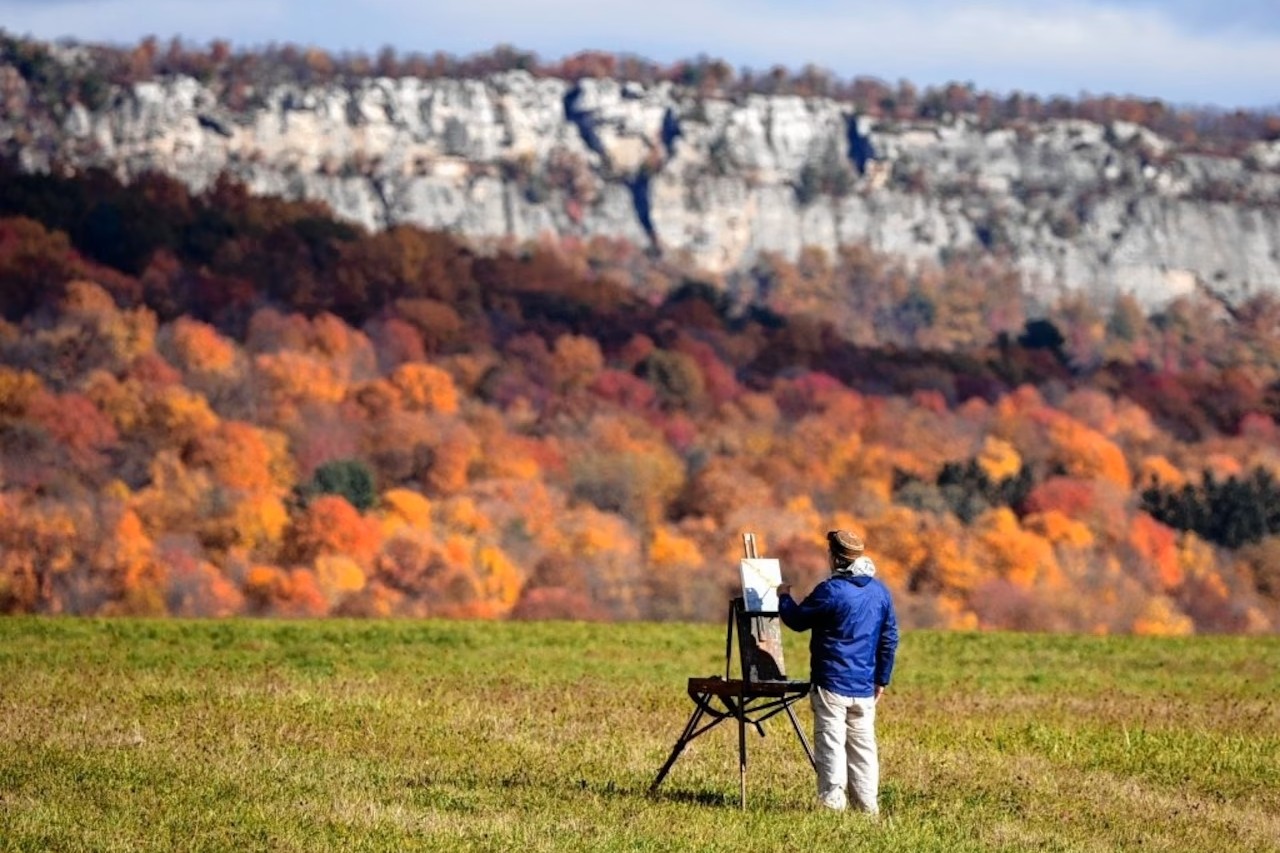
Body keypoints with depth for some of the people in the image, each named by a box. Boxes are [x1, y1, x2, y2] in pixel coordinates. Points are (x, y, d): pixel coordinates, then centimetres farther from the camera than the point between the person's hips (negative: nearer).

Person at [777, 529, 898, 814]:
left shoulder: (830, 591, -14)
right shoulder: (880, 591, 7)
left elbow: (797, 620, -2)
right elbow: (890, 638, 11)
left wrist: (784, 597, 18)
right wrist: (882, 679, 18)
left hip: (832, 684, -6)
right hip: (865, 687, 6)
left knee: (831, 743, -4)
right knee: (863, 743, 10)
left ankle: (833, 801, -8)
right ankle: (868, 804, 11)